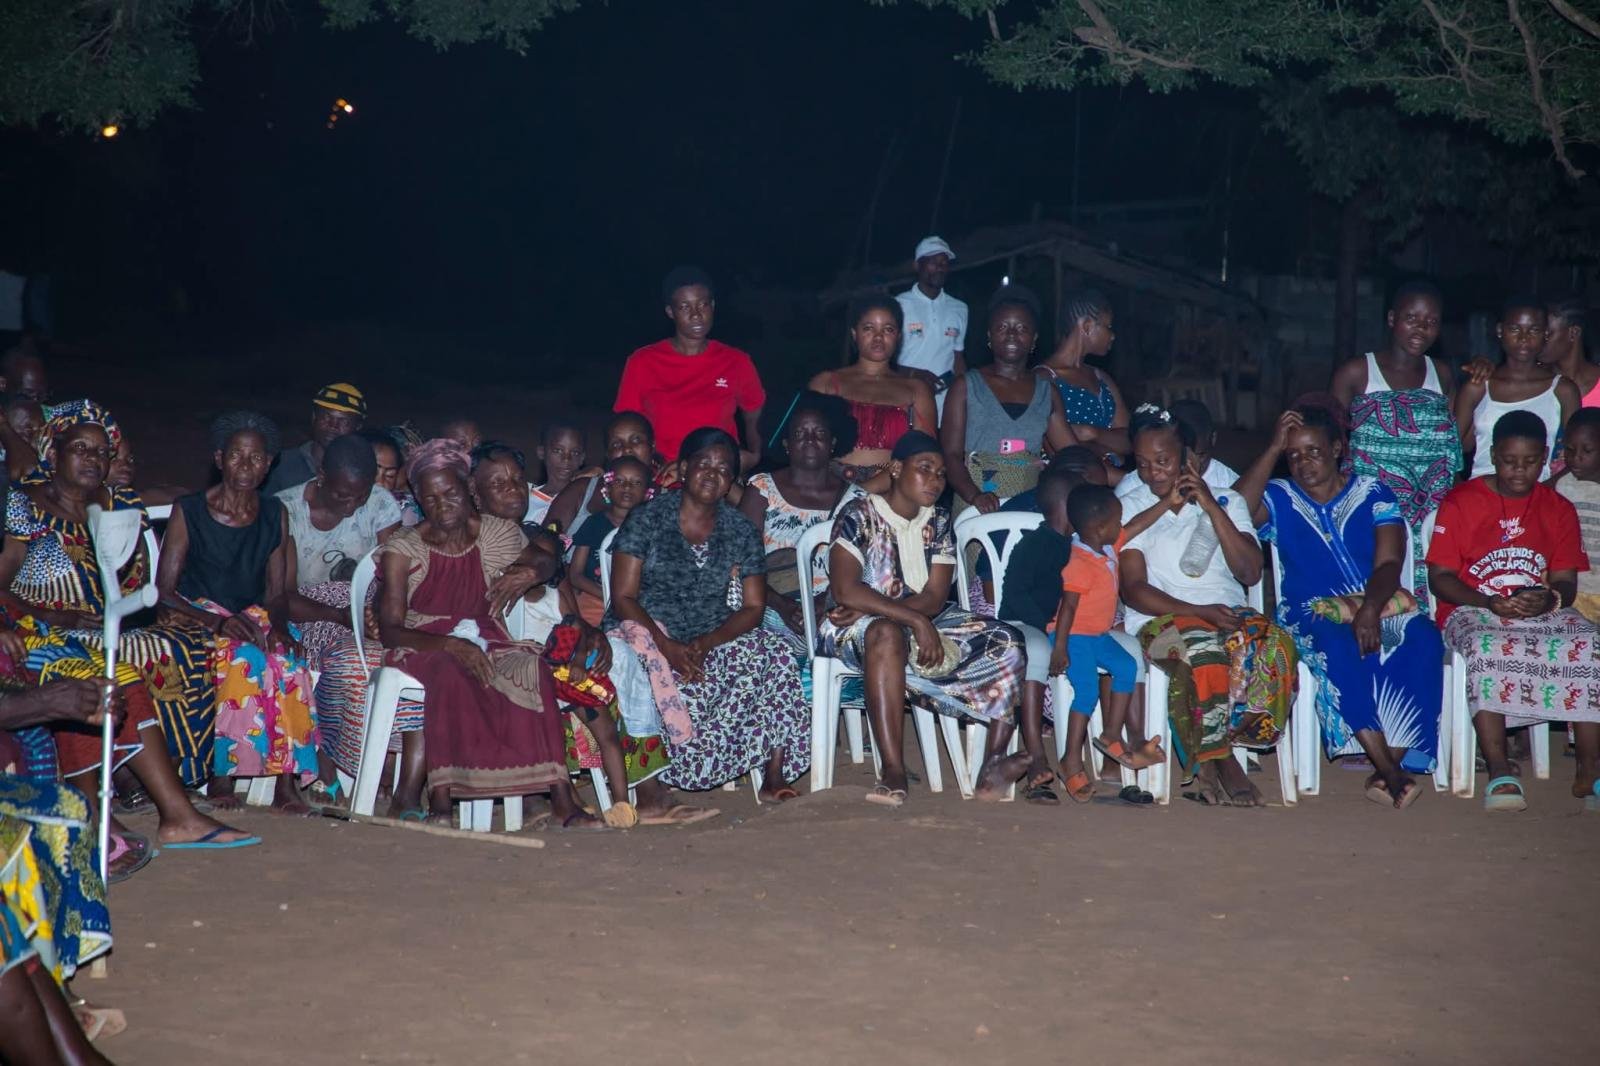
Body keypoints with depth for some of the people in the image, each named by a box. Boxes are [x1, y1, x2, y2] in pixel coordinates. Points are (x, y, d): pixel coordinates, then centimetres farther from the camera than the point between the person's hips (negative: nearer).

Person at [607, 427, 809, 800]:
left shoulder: (741, 532, 9)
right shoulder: (648, 519, 0)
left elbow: (753, 608, 4)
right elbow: (623, 598, -6)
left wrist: (707, 643, -15)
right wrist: (667, 646, -21)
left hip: (714, 640, 3)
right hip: (651, 634, -3)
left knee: (773, 654, -24)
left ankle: (774, 772, -24)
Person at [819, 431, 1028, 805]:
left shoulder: (938, 522, 9)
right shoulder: (859, 516, -8)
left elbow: (935, 597, -2)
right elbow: (845, 590, -22)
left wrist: (871, 607, -19)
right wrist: (916, 620, -28)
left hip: (925, 627, 6)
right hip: (853, 631, -6)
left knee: (1007, 644, -13)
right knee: (887, 634, -41)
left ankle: (993, 765, -24)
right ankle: (893, 773, -45)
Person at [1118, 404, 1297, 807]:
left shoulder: (1227, 502, 16)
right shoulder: (1132, 509, 10)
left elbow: (1250, 572, 1)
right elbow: (1134, 589, -3)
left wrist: (1211, 508, -6)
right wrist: (1199, 611, -17)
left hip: (1228, 614, 3)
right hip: (1162, 619, -3)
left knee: (1275, 646, -32)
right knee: (1201, 648, -39)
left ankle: (1209, 757, -26)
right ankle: (1221, 759, -25)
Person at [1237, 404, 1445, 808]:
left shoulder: (1373, 494, 11)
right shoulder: (1279, 499, 12)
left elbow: (1389, 563, -2)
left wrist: (1370, 609, -22)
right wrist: (1274, 448, -8)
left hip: (1381, 603, 1)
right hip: (1312, 613, -1)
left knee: (1423, 639, -33)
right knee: (1338, 646, -37)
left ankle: (1391, 765, -33)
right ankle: (1389, 770, -38)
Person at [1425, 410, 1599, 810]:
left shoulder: (1558, 509, 13)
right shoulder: (1461, 502, 2)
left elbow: (1566, 583, 8)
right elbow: (1440, 578, -2)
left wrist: (1549, 600, -17)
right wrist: (1489, 602, -19)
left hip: (1543, 612, 3)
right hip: (1474, 611, -3)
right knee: (1487, 648, -39)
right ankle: (1499, 771, -40)